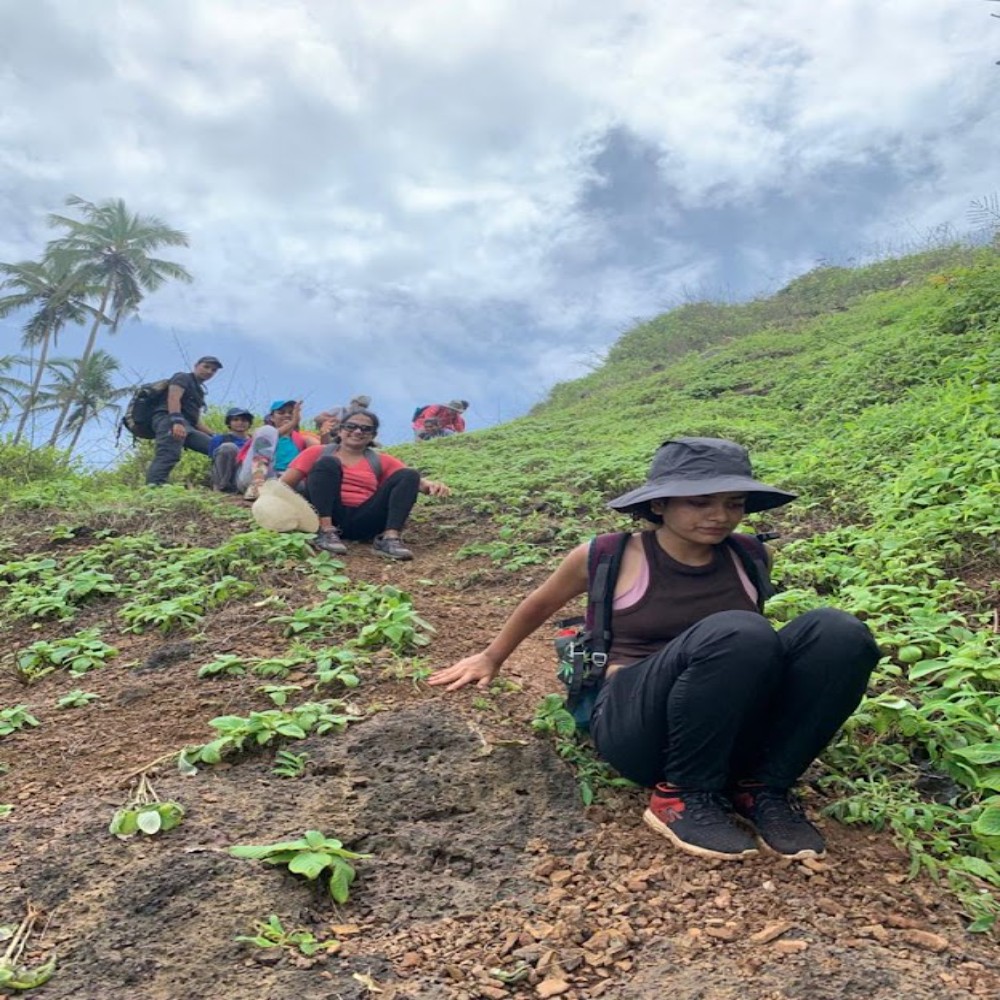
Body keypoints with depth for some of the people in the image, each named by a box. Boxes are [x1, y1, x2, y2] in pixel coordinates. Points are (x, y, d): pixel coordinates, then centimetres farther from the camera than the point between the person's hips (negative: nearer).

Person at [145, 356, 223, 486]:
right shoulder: (183, 377, 10)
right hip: (168, 420, -8)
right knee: (168, 455, -30)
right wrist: (177, 421, -26)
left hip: (186, 425, 8)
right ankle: (154, 486, -47)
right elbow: (173, 398, -10)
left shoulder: (198, 391, 34)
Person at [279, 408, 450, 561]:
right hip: (324, 517, -2)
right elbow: (284, 484, 6)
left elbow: (413, 480, 3)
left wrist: (431, 485, -19)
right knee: (327, 463, -20)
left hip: (362, 522, 2)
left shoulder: (382, 461, 17)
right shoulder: (318, 453, 13)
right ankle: (326, 532, -31)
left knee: (408, 475, -9)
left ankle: (389, 538, -29)